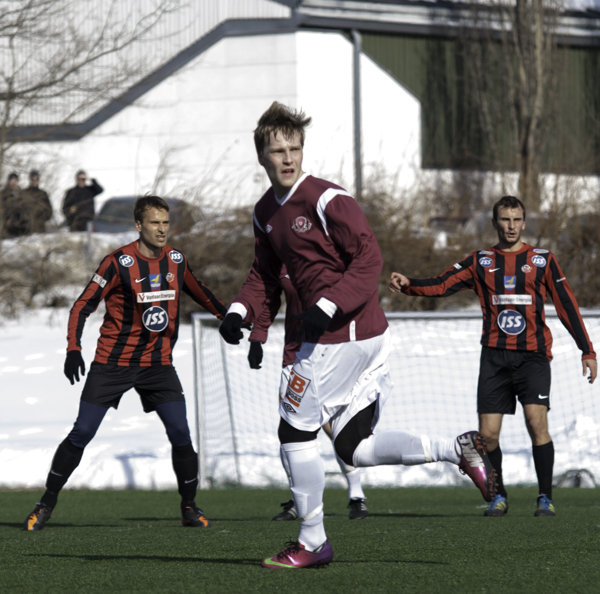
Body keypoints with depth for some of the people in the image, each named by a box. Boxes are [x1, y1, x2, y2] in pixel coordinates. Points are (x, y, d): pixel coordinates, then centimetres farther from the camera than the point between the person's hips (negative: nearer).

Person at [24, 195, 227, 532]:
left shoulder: (176, 261, 2)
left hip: (158, 362, 3)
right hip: (113, 361, -3)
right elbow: (84, 305, -12)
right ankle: (48, 502, 8)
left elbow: (200, 293, 24)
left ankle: (190, 506, 6)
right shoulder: (120, 263, -13)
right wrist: (74, 349, -23)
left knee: (180, 434, -8)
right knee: (82, 433, -4)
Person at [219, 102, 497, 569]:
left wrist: (327, 306, -25)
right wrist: (240, 311, 5)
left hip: (341, 335, -9)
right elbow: (265, 274, 23)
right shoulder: (266, 212, 13)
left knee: (296, 432, -2)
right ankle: (459, 450, 8)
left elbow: (369, 259, -17)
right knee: (355, 448, 7)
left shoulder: (326, 200, -14)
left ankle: (312, 543, 7)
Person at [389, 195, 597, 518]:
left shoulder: (542, 260, 8)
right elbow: (442, 284, 1)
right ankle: (498, 495, 16)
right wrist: (407, 284, -17)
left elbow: (566, 305, 9)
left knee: (536, 420, -19)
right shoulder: (480, 261, 11)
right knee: (488, 433, -4)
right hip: (495, 355, 2)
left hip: (533, 355, -2)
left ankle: (545, 497, -8)